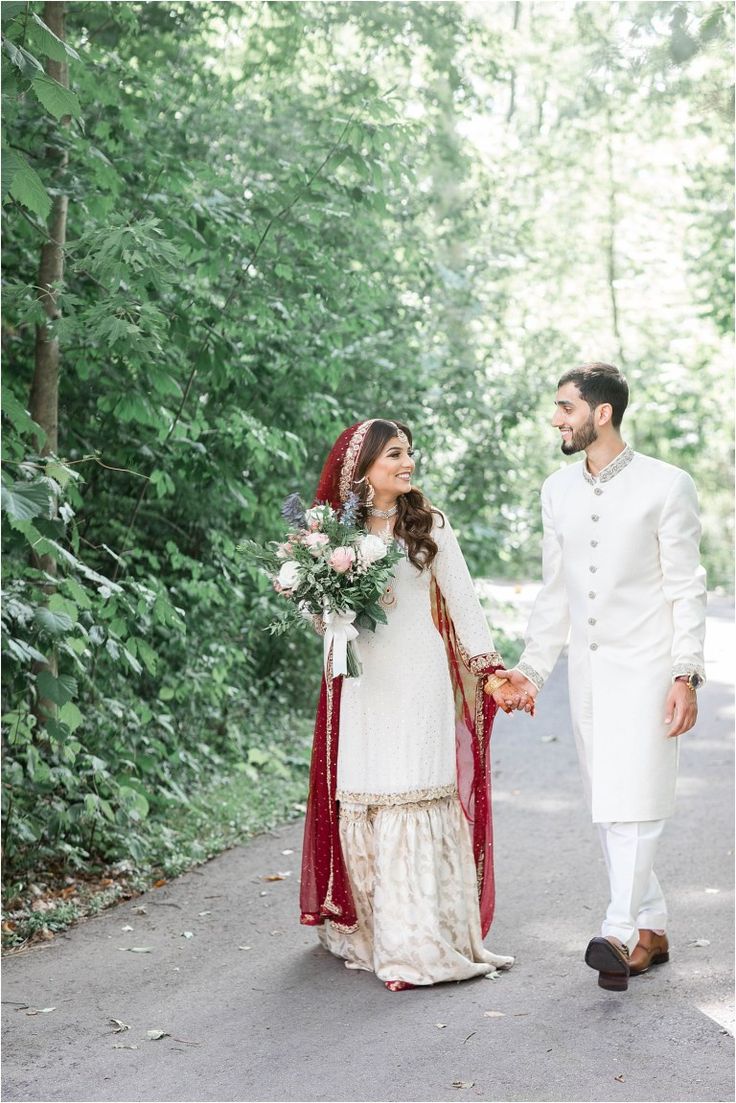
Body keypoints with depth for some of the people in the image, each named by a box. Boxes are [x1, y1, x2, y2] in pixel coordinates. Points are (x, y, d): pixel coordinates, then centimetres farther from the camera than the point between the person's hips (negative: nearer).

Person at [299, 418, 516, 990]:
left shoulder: (429, 526, 3)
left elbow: (463, 600, 2)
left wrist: (492, 670, -5)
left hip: (418, 683, -2)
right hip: (360, 685, 2)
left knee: (414, 799, -8)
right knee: (359, 802, 2)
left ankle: (418, 941, -6)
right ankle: (364, 929, 15)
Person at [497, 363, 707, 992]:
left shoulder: (666, 486, -5)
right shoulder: (558, 491, 11)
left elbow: (687, 588, -5)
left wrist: (687, 675, -12)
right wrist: (532, 669, 13)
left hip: (646, 666, -6)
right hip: (586, 669, 6)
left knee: (634, 798, -14)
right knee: (607, 806, 8)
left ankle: (622, 933, -14)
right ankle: (651, 928, 19)